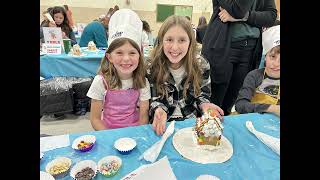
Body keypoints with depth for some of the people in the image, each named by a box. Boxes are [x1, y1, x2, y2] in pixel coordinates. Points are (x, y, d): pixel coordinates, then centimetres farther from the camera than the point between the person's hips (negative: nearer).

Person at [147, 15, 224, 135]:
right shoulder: (152, 68, -10)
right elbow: (154, 100, -4)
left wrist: (204, 105, -15)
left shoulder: (201, 66, -6)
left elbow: (202, 94, 6)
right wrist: (159, 110, -26)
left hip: (193, 123, 1)